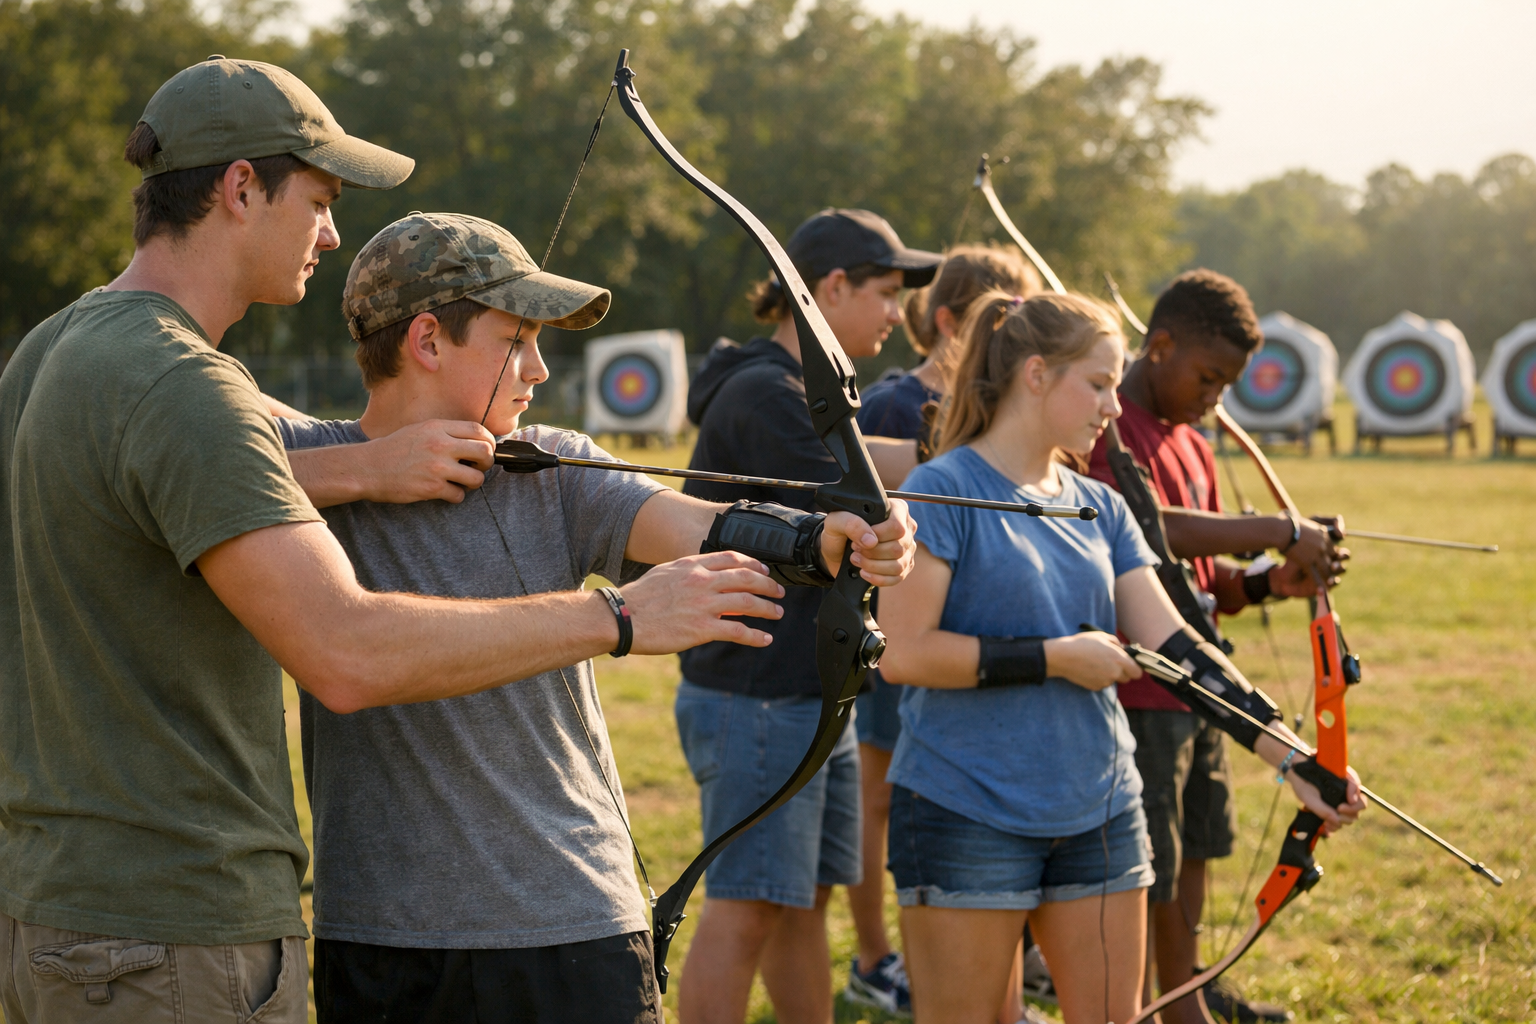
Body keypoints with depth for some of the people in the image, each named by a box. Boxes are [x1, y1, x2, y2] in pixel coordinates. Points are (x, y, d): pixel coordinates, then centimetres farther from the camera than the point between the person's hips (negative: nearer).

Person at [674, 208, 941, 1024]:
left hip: (812, 698, 10)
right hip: (755, 702, -10)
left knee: (806, 895, 15)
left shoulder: (807, 392, 17)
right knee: (744, 910, -8)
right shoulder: (764, 395, -17)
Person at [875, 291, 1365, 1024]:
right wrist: (1055, 657, -15)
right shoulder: (945, 490, -9)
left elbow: (1173, 645, 4)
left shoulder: (1098, 508, 10)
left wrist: (1290, 758, -5)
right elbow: (903, 652, -16)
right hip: (965, 818, -6)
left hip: (1097, 812, 6)